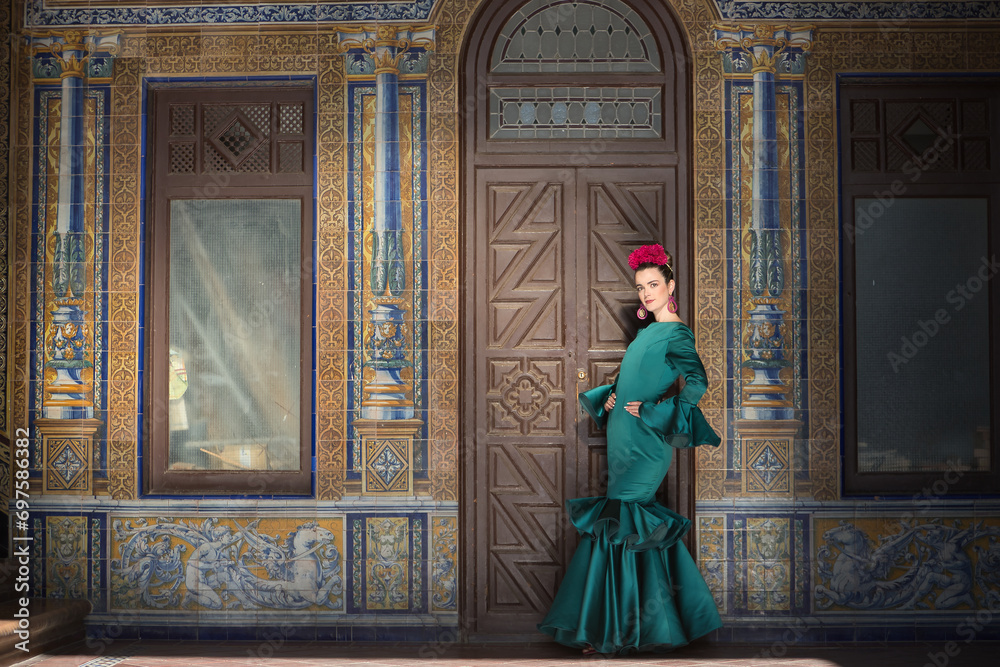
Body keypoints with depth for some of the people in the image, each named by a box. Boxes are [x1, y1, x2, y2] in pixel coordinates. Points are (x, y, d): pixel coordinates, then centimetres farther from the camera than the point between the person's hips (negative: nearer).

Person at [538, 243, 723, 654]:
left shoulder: (676, 334, -9)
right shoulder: (647, 332, 17)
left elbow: (697, 382, -23)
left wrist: (650, 413, -20)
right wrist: (609, 400, 8)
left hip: (645, 444, -9)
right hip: (625, 440, 9)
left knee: (619, 525, -9)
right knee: (641, 526, 11)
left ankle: (617, 632, -2)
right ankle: (658, 621, 20)